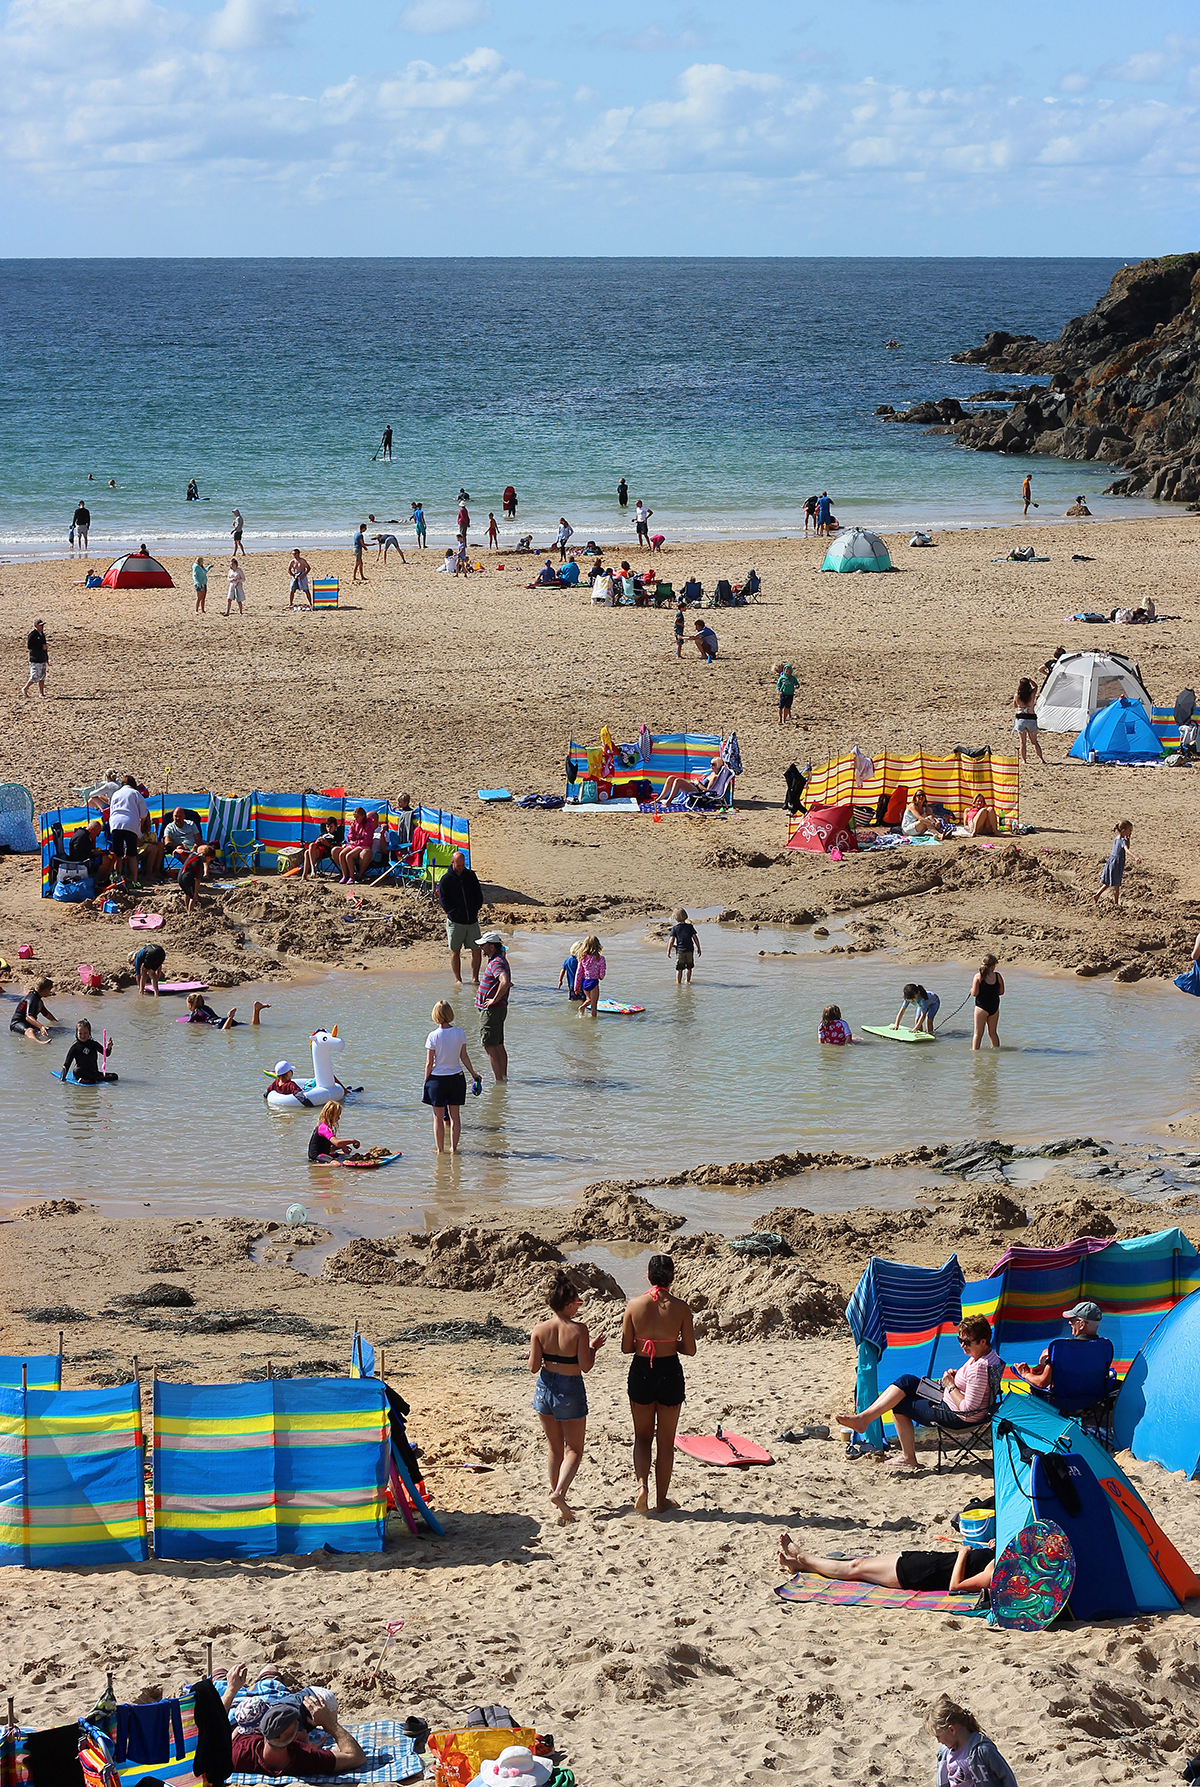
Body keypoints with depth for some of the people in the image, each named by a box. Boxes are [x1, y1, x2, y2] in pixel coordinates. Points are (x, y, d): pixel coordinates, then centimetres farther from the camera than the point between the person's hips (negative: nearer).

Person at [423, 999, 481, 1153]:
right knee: (455, 1115, 12)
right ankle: (454, 1148, 16)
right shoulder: (460, 1033, -7)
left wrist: (426, 1081, 2)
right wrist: (473, 1074, 19)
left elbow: (429, 1063, -11)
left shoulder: (433, 1036, -16)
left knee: (438, 1117, 9)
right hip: (456, 1077, 3)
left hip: (438, 1078, -3)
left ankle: (440, 1149, 14)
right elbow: (464, 1057, 4)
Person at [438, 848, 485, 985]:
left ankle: (475, 978, 8)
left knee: (476, 949, -1)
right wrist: (454, 913, -11)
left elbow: (478, 894, 14)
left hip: (472, 920, 3)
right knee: (455, 951, 3)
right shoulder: (446, 879, -3)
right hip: (455, 921, -3)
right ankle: (458, 979, 11)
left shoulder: (471, 875, 8)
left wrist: (476, 910, 2)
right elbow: (443, 900, -3)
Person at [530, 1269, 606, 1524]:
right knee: (574, 1450, 7)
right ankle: (559, 1492, -16)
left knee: (555, 1448, 20)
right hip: (570, 1391, -4)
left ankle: (556, 1497, 30)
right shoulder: (578, 1329, -18)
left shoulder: (540, 1330, -8)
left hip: (545, 1388, 4)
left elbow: (534, 1366, -5)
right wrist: (593, 1348, 1)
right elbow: (585, 1366, -16)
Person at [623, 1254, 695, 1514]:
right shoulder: (680, 1307, -9)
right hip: (670, 1372, -1)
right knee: (665, 1440, 13)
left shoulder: (634, 1304, -7)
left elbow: (626, 1346, -2)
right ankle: (661, 1499, 20)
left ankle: (642, 1485, -6)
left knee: (643, 1436, 17)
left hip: (641, 1371, 1)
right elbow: (690, 1349, -5)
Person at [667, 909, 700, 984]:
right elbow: (695, 938, 2)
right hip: (690, 950, 2)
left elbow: (671, 940, -9)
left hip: (680, 951, -2)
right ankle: (688, 981, 26)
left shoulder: (675, 928, -5)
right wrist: (698, 948, 11)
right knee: (689, 967, 18)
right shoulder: (690, 927, 1)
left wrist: (668, 951, -2)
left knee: (679, 969, 3)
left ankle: (678, 983, 3)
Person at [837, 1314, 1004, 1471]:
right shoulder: (987, 1353, 1)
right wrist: (955, 1376, 2)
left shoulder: (979, 1368, -30)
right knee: (907, 1381, 6)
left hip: (957, 1418, -10)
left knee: (900, 1405, 4)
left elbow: (968, 1409, -29)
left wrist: (950, 1386, -19)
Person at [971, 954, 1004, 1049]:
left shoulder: (978, 977, -10)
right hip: (994, 1007, 3)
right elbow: (1001, 992, 4)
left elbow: (974, 993, -14)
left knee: (978, 1033, 2)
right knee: (993, 1032, 17)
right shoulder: (998, 976, -4)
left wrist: (972, 990, 9)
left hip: (981, 1007, -3)